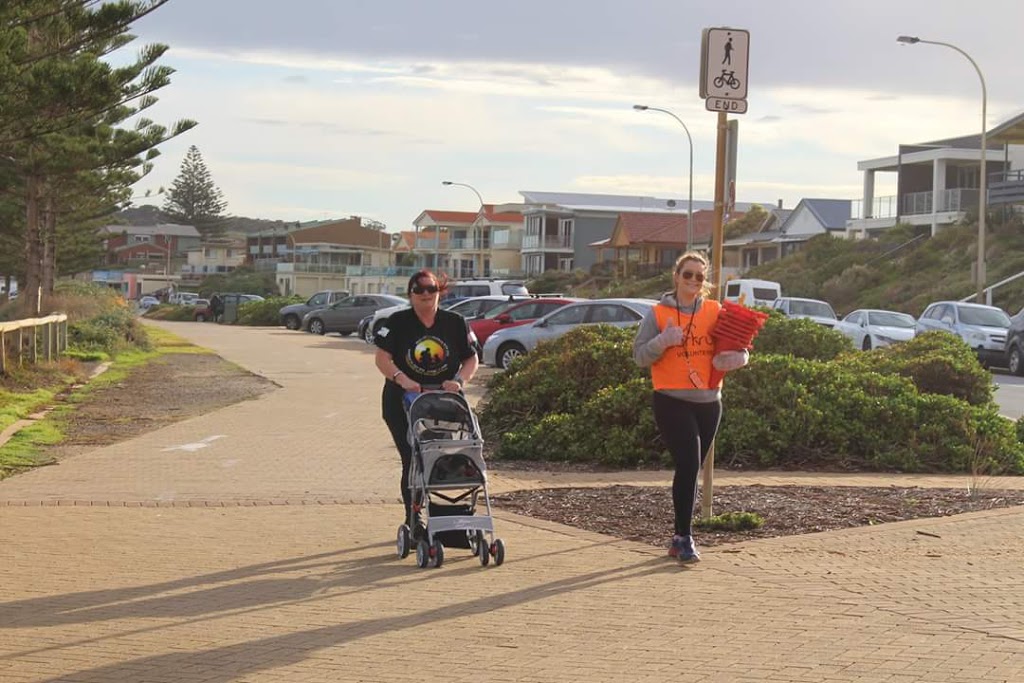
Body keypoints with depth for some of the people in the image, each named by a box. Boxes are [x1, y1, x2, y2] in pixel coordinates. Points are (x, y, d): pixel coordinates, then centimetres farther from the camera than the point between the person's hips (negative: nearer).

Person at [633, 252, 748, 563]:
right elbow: (639, 356, -3)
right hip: (672, 401, -3)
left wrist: (733, 359, -14)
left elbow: (740, 350, 8)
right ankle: (684, 537, -8)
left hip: (709, 401, 4)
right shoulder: (658, 314, 0)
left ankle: (680, 538, 20)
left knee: (691, 469, 10)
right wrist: (663, 341, -19)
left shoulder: (715, 312, 6)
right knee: (689, 465, -16)